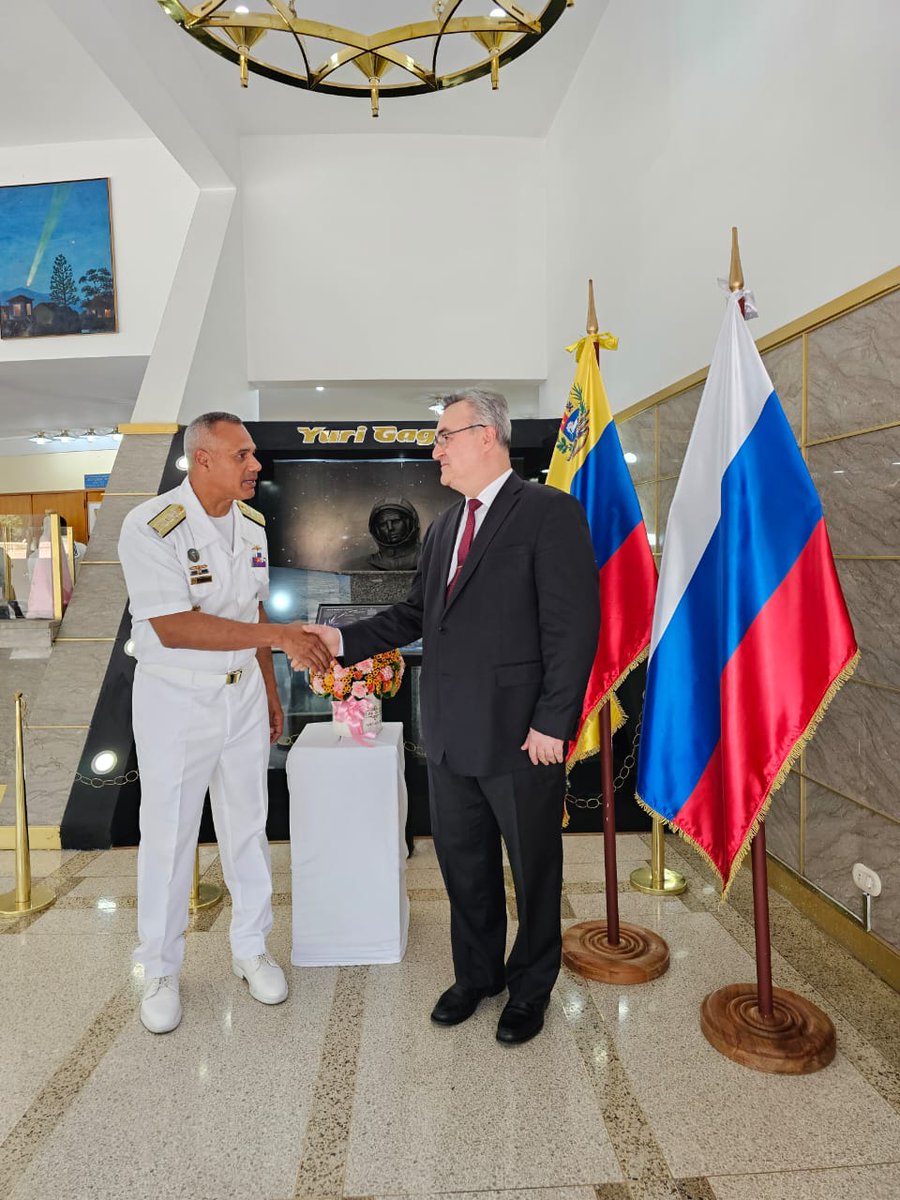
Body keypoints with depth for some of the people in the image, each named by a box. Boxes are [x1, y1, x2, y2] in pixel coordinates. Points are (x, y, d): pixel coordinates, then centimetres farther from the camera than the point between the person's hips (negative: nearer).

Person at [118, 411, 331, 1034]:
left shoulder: (253, 524, 1)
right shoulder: (151, 526, -20)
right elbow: (174, 628, -27)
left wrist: (270, 690, 14)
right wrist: (281, 635, -32)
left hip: (243, 692, 5)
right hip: (175, 700, -5)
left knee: (248, 825, 15)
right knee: (169, 836, 8)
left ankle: (252, 948, 35)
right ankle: (161, 970, 30)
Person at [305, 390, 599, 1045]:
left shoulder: (549, 512, -10)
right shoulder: (443, 528, 14)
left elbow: (574, 625, -15)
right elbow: (414, 613, 14)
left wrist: (553, 722, -17)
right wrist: (343, 638, 0)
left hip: (520, 734, -7)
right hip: (450, 734, 7)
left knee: (534, 867, 13)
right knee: (463, 861, 20)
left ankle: (530, 987, 37)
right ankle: (477, 973, 43)